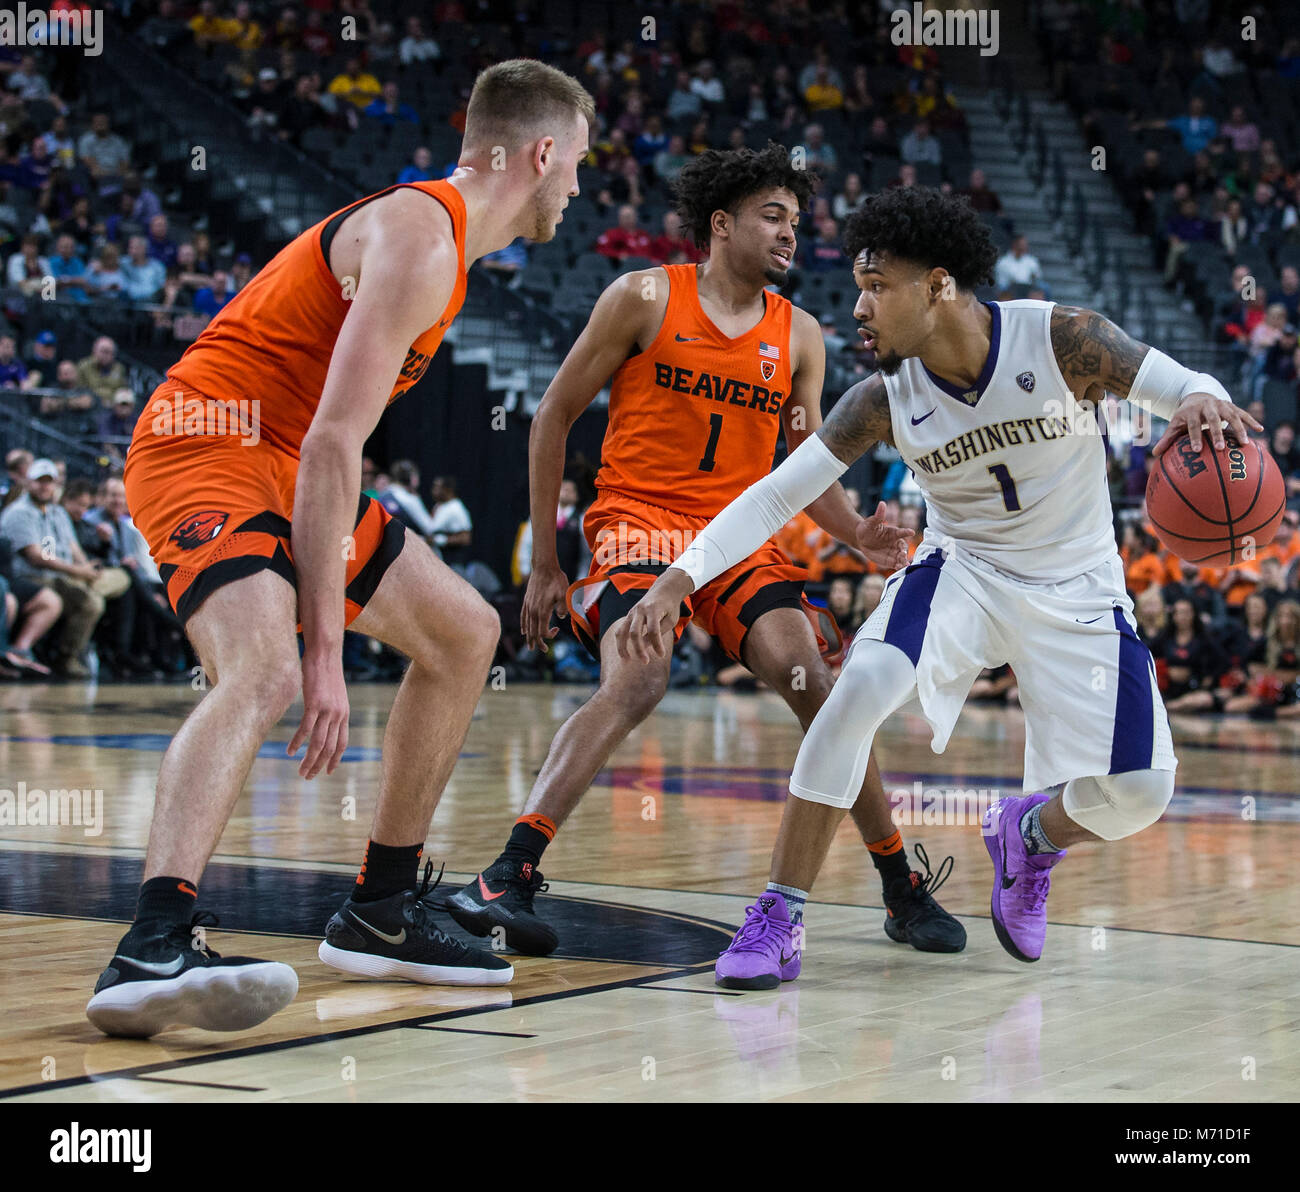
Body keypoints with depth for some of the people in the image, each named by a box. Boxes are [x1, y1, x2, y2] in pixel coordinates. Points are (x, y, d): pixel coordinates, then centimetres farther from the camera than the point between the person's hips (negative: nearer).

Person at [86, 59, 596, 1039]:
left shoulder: (436, 229, 14)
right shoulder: (419, 239, -18)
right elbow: (332, 443, -27)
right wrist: (324, 644, -29)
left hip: (281, 467, 11)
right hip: (206, 452, -11)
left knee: (464, 633, 15)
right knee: (263, 672, -34)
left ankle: (382, 914, 20)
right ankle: (152, 949, -47)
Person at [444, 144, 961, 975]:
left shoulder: (799, 336, 10)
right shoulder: (645, 299, -2)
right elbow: (555, 418, 2)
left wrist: (859, 535, -10)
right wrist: (544, 563, 0)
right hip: (640, 522, -4)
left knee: (814, 682, -14)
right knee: (637, 682, -30)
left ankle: (903, 888, 1)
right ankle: (509, 876, -31)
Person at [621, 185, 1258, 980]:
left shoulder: (1061, 340, -21)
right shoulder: (885, 401, -15)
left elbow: (1187, 387, -18)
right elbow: (776, 496, -14)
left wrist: (1202, 402, -44)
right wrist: (681, 577, -27)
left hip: (1077, 589, 0)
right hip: (962, 571, 0)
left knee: (1139, 793, -9)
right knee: (858, 693, -28)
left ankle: (1029, 836, 29)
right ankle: (777, 922, -19)